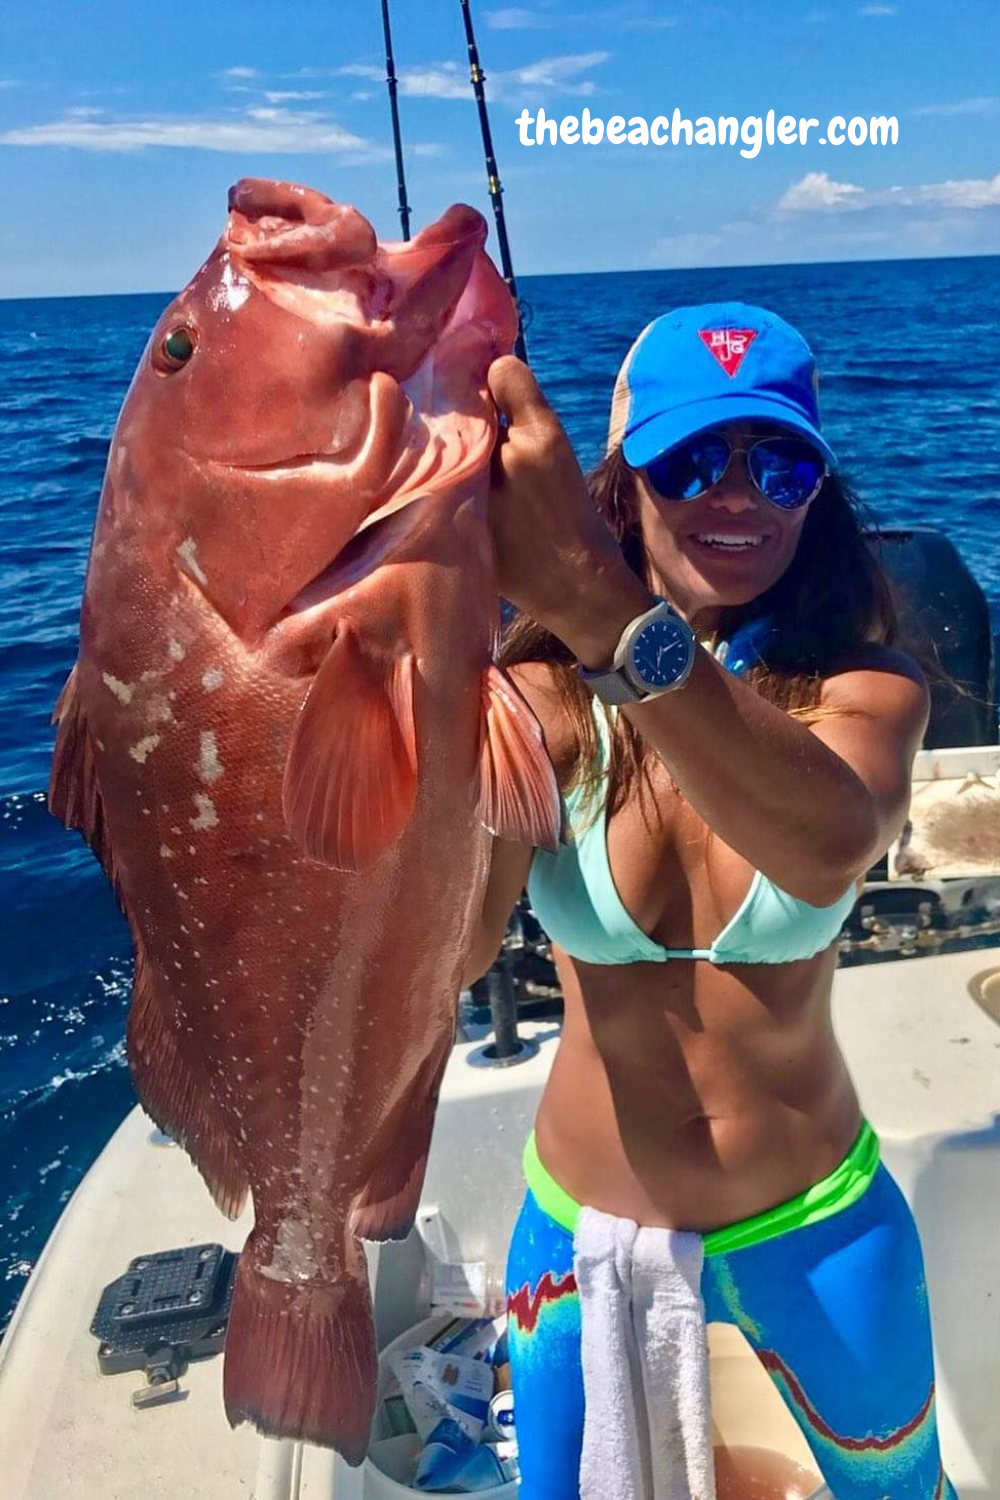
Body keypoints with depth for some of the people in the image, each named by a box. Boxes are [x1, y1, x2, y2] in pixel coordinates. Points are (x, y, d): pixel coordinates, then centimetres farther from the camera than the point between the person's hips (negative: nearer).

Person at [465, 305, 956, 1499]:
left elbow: (828, 851, -40)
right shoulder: (543, 696, -16)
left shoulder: (866, 685, -15)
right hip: (583, 1231, 0)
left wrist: (607, 610, -54)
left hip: (820, 1229, 1)